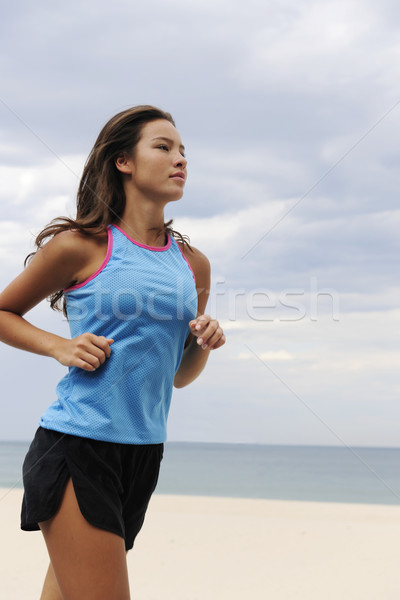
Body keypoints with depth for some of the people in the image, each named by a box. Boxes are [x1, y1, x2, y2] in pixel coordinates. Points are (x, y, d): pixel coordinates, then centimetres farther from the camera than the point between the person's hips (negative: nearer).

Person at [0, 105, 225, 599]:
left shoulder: (192, 263, 12)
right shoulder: (80, 246, -4)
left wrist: (204, 344, 0)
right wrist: (59, 347, -8)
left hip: (143, 452, 6)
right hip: (76, 445, -6)